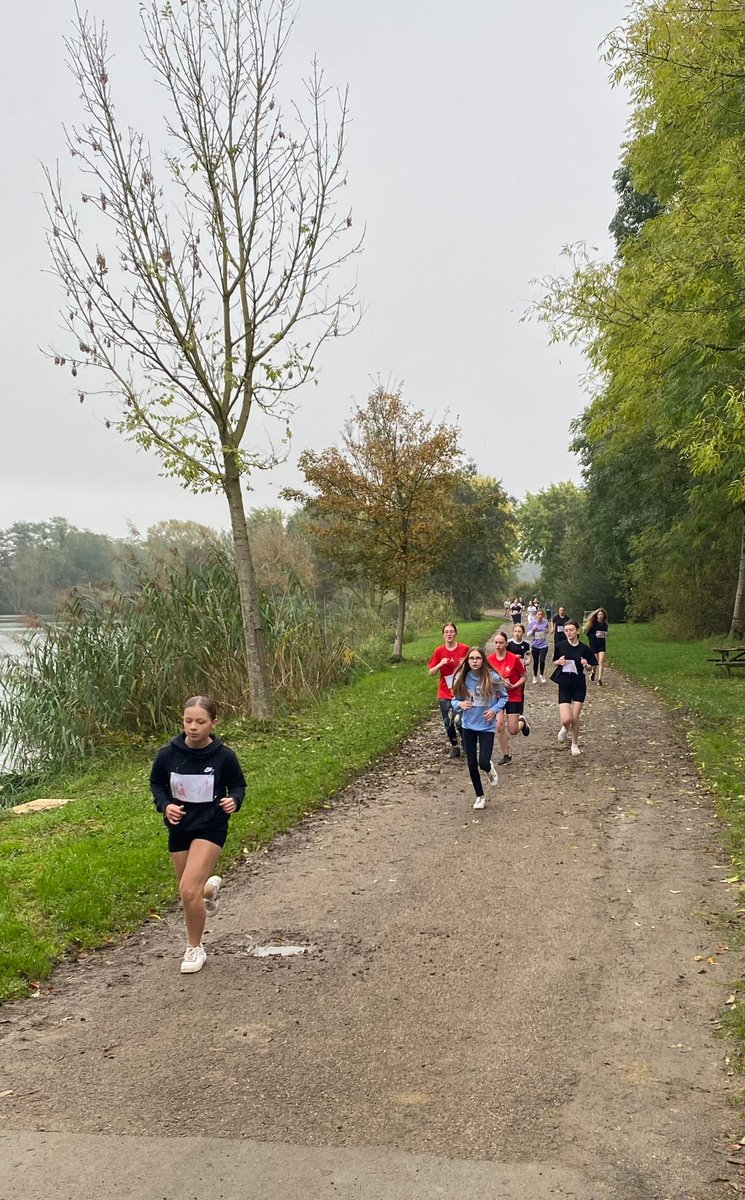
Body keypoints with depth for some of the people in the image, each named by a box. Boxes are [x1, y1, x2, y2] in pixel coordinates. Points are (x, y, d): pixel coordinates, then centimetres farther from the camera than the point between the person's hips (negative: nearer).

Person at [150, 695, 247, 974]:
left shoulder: (224, 755, -15)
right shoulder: (168, 754, -11)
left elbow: (238, 785, 2)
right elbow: (156, 783, 7)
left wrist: (234, 800, -20)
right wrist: (165, 805, -12)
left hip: (211, 828, -4)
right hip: (179, 828, 4)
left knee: (189, 891, -17)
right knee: (190, 892, 15)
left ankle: (195, 949, 9)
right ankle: (210, 887, 54)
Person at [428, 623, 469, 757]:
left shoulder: (464, 649, -3)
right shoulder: (439, 651, 0)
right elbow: (431, 672, 2)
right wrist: (440, 664, -16)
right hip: (445, 694, 2)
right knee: (448, 722, 3)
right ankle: (454, 746, 23)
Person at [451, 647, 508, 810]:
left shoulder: (492, 677, -13)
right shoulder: (462, 678, -7)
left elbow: (503, 696, 2)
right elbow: (455, 700, 5)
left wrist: (495, 709, -13)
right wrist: (460, 704, -17)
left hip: (487, 726, -2)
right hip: (468, 725, 2)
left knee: (483, 763, -9)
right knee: (472, 764, 7)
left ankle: (490, 770, 31)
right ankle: (480, 796, 27)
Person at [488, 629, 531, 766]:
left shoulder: (514, 659, -14)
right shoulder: (490, 659, -4)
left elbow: (524, 677, -3)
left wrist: (513, 686, -18)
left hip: (514, 697, -2)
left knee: (512, 730, 0)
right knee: (499, 725, -10)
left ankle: (522, 722, 37)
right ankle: (506, 755, 8)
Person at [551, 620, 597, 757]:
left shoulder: (584, 648, -4)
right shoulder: (560, 646, -2)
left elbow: (593, 666, 5)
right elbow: (555, 662, 12)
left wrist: (586, 665, -17)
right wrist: (559, 662, -10)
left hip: (579, 685, 0)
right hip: (564, 685, 0)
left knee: (575, 718, 0)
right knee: (566, 719, -12)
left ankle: (575, 745, 24)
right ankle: (565, 730, 26)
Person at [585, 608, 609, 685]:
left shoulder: (605, 624, 5)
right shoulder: (593, 623, -8)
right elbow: (588, 633, -8)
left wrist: (605, 635, -2)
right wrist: (595, 635, -22)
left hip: (602, 644, 3)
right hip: (593, 644, -3)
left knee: (601, 661, -9)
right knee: (596, 661, 4)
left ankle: (599, 679, -7)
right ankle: (593, 672, 38)